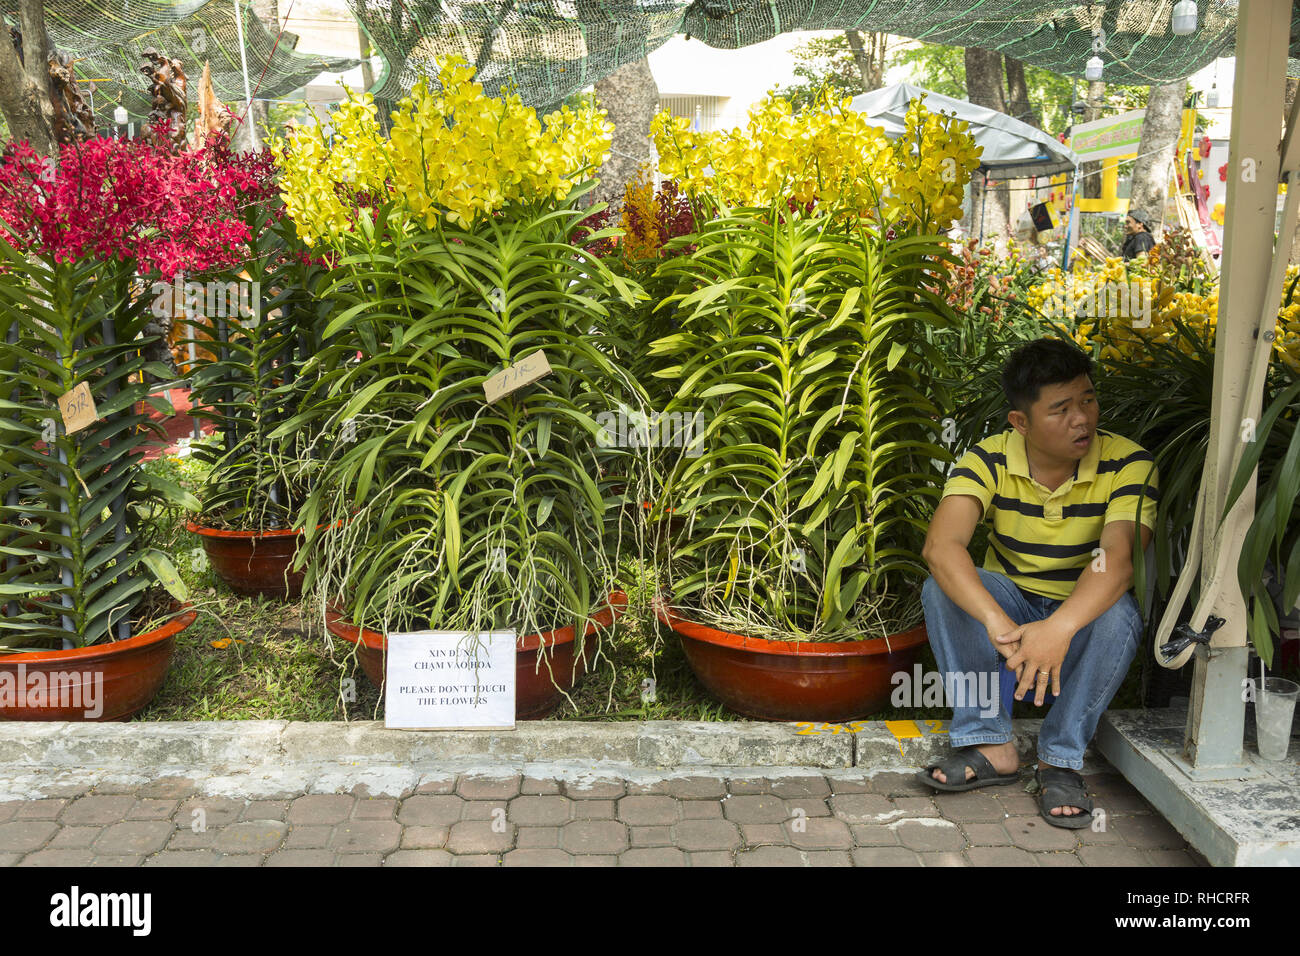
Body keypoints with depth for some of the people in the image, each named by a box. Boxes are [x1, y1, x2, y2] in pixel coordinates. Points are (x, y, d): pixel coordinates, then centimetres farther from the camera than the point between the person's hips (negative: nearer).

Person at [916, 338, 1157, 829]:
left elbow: (1117, 560, -34)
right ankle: (990, 745, -19)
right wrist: (996, 622, -49)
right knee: (943, 587, -27)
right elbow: (941, 544, -33)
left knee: (1119, 615, -34)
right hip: (1011, 605, 1)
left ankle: (1061, 760, -17)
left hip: (1086, 614, -1)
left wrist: (1058, 629, -52)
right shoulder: (989, 460, -15)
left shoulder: (1127, 464, -18)